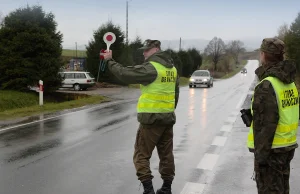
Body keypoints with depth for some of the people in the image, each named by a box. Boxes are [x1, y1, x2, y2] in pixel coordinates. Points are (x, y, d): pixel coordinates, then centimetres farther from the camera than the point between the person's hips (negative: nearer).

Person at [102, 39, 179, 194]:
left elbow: (125, 74, -17)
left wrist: (110, 61, -4)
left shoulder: (151, 67, -14)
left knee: (141, 155, 2)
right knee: (166, 154, 14)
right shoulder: (172, 68, 12)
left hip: (151, 118, -8)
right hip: (168, 117, 8)